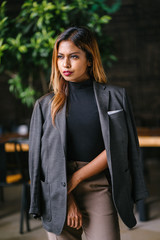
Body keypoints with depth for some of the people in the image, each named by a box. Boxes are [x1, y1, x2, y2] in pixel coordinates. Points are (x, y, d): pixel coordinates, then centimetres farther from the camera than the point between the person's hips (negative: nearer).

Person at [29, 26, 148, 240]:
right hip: (58, 195, 1)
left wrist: (76, 178, -9)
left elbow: (117, 148, -2)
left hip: (100, 190, -1)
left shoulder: (115, 97, 4)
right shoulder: (45, 106, 7)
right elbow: (39, 158, 3)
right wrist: (66, 198, -6)